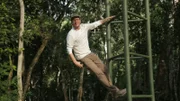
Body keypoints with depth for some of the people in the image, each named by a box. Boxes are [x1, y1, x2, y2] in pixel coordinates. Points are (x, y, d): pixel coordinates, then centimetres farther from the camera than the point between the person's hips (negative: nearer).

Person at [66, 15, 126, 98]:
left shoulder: (84, 26, -1)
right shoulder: (71, 34, -17)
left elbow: (97, 23, 7)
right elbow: (69, 49, -14)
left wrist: (109, 18, 6)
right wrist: (75, 62, -19)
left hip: (90, 53, 7)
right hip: (82, 58, -7)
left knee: (104, 69, 4)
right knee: (99, 73, -12)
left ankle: (112, 89, 13)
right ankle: (115, 91, -8)